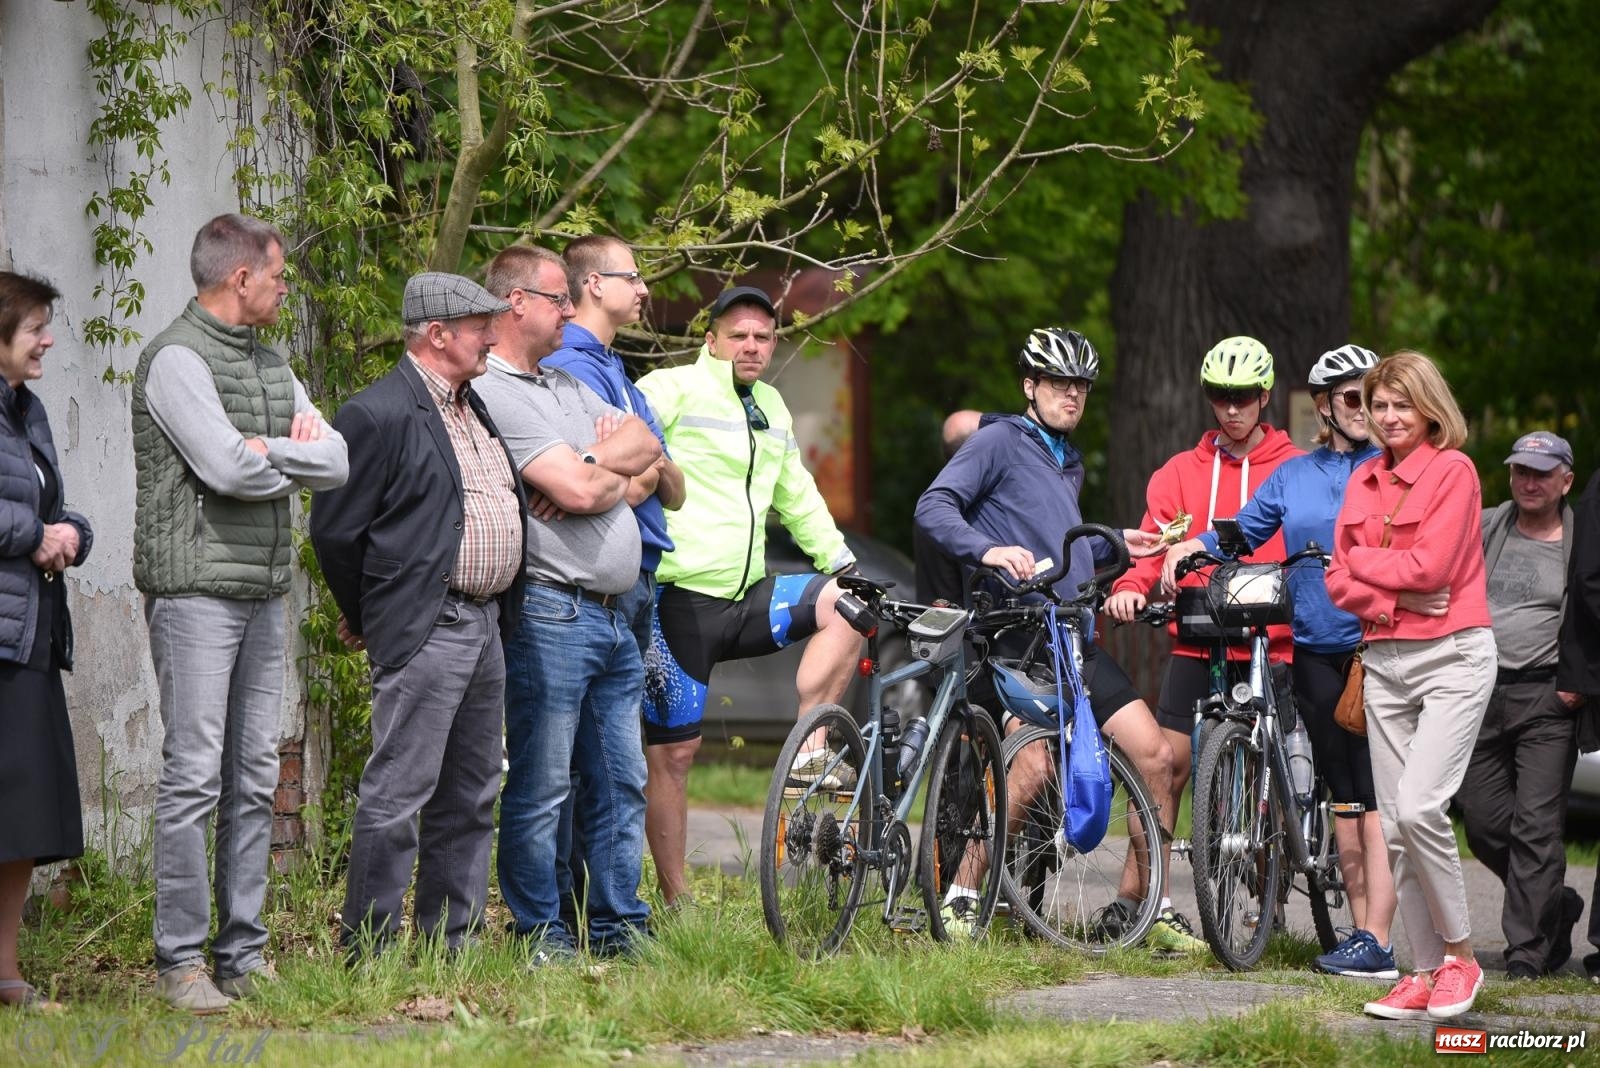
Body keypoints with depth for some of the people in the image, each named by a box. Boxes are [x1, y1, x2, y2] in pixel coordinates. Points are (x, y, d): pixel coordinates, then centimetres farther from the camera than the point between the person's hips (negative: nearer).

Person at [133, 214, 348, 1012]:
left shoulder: (270, 365, 18)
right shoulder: (177, 359, -9)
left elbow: (337, 464, 9)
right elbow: (227, 468, -19)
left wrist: (268, 451, -9)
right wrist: (296, 455, 0)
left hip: (264, 593, 8)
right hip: (196, 590, -8)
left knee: (254, 779, 8)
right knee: (193, 775, -9)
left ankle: (244, 953, 12)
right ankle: (180, 961, -7)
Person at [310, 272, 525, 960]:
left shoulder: (475, 407, 17)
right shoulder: (379, 415, -11)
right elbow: (335, 529, -9)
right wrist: (366, 618, 2)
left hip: (486, 623, 9)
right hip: (425, 632, -9)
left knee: (470, 797, 11)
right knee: (398, 794, -8)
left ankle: (452, 944, 18)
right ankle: (366, 950, -4)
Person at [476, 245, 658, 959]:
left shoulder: (567, 387, 21)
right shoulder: (490, 393, -11)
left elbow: (646, 445, 15)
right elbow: (577, 492, -17)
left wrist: (597, 467, -5)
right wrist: (623, 472, 3)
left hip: (615, 617, 9)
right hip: (551, 612, -9)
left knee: (621, 784, 10)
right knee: (541, 788, -4)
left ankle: (620, 928, 15)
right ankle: (539, 934, 1)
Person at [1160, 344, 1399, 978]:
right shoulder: (1292, 475, 15)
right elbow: (1245, 529, 17)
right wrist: (1191, 545, -1)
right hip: (1315, 653, 4)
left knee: (1375, 798, -9)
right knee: (1343, 798, 7)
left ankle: (1377, 943, -12)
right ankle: (1363, 931, 12)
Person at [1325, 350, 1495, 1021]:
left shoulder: (1452, 470, -5)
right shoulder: (1363, 481, 13)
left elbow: (1432, 566, -15)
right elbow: (1340, 583, 8)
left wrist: (1362, 562, -2)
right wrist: (1393, 599, -10)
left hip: (1451, 656, -6)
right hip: (1384, 659, 6)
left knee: (1419, 807, -19)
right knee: (1395, 827, 3)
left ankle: (1459, 954, -4)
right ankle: (1424, 972, 8)